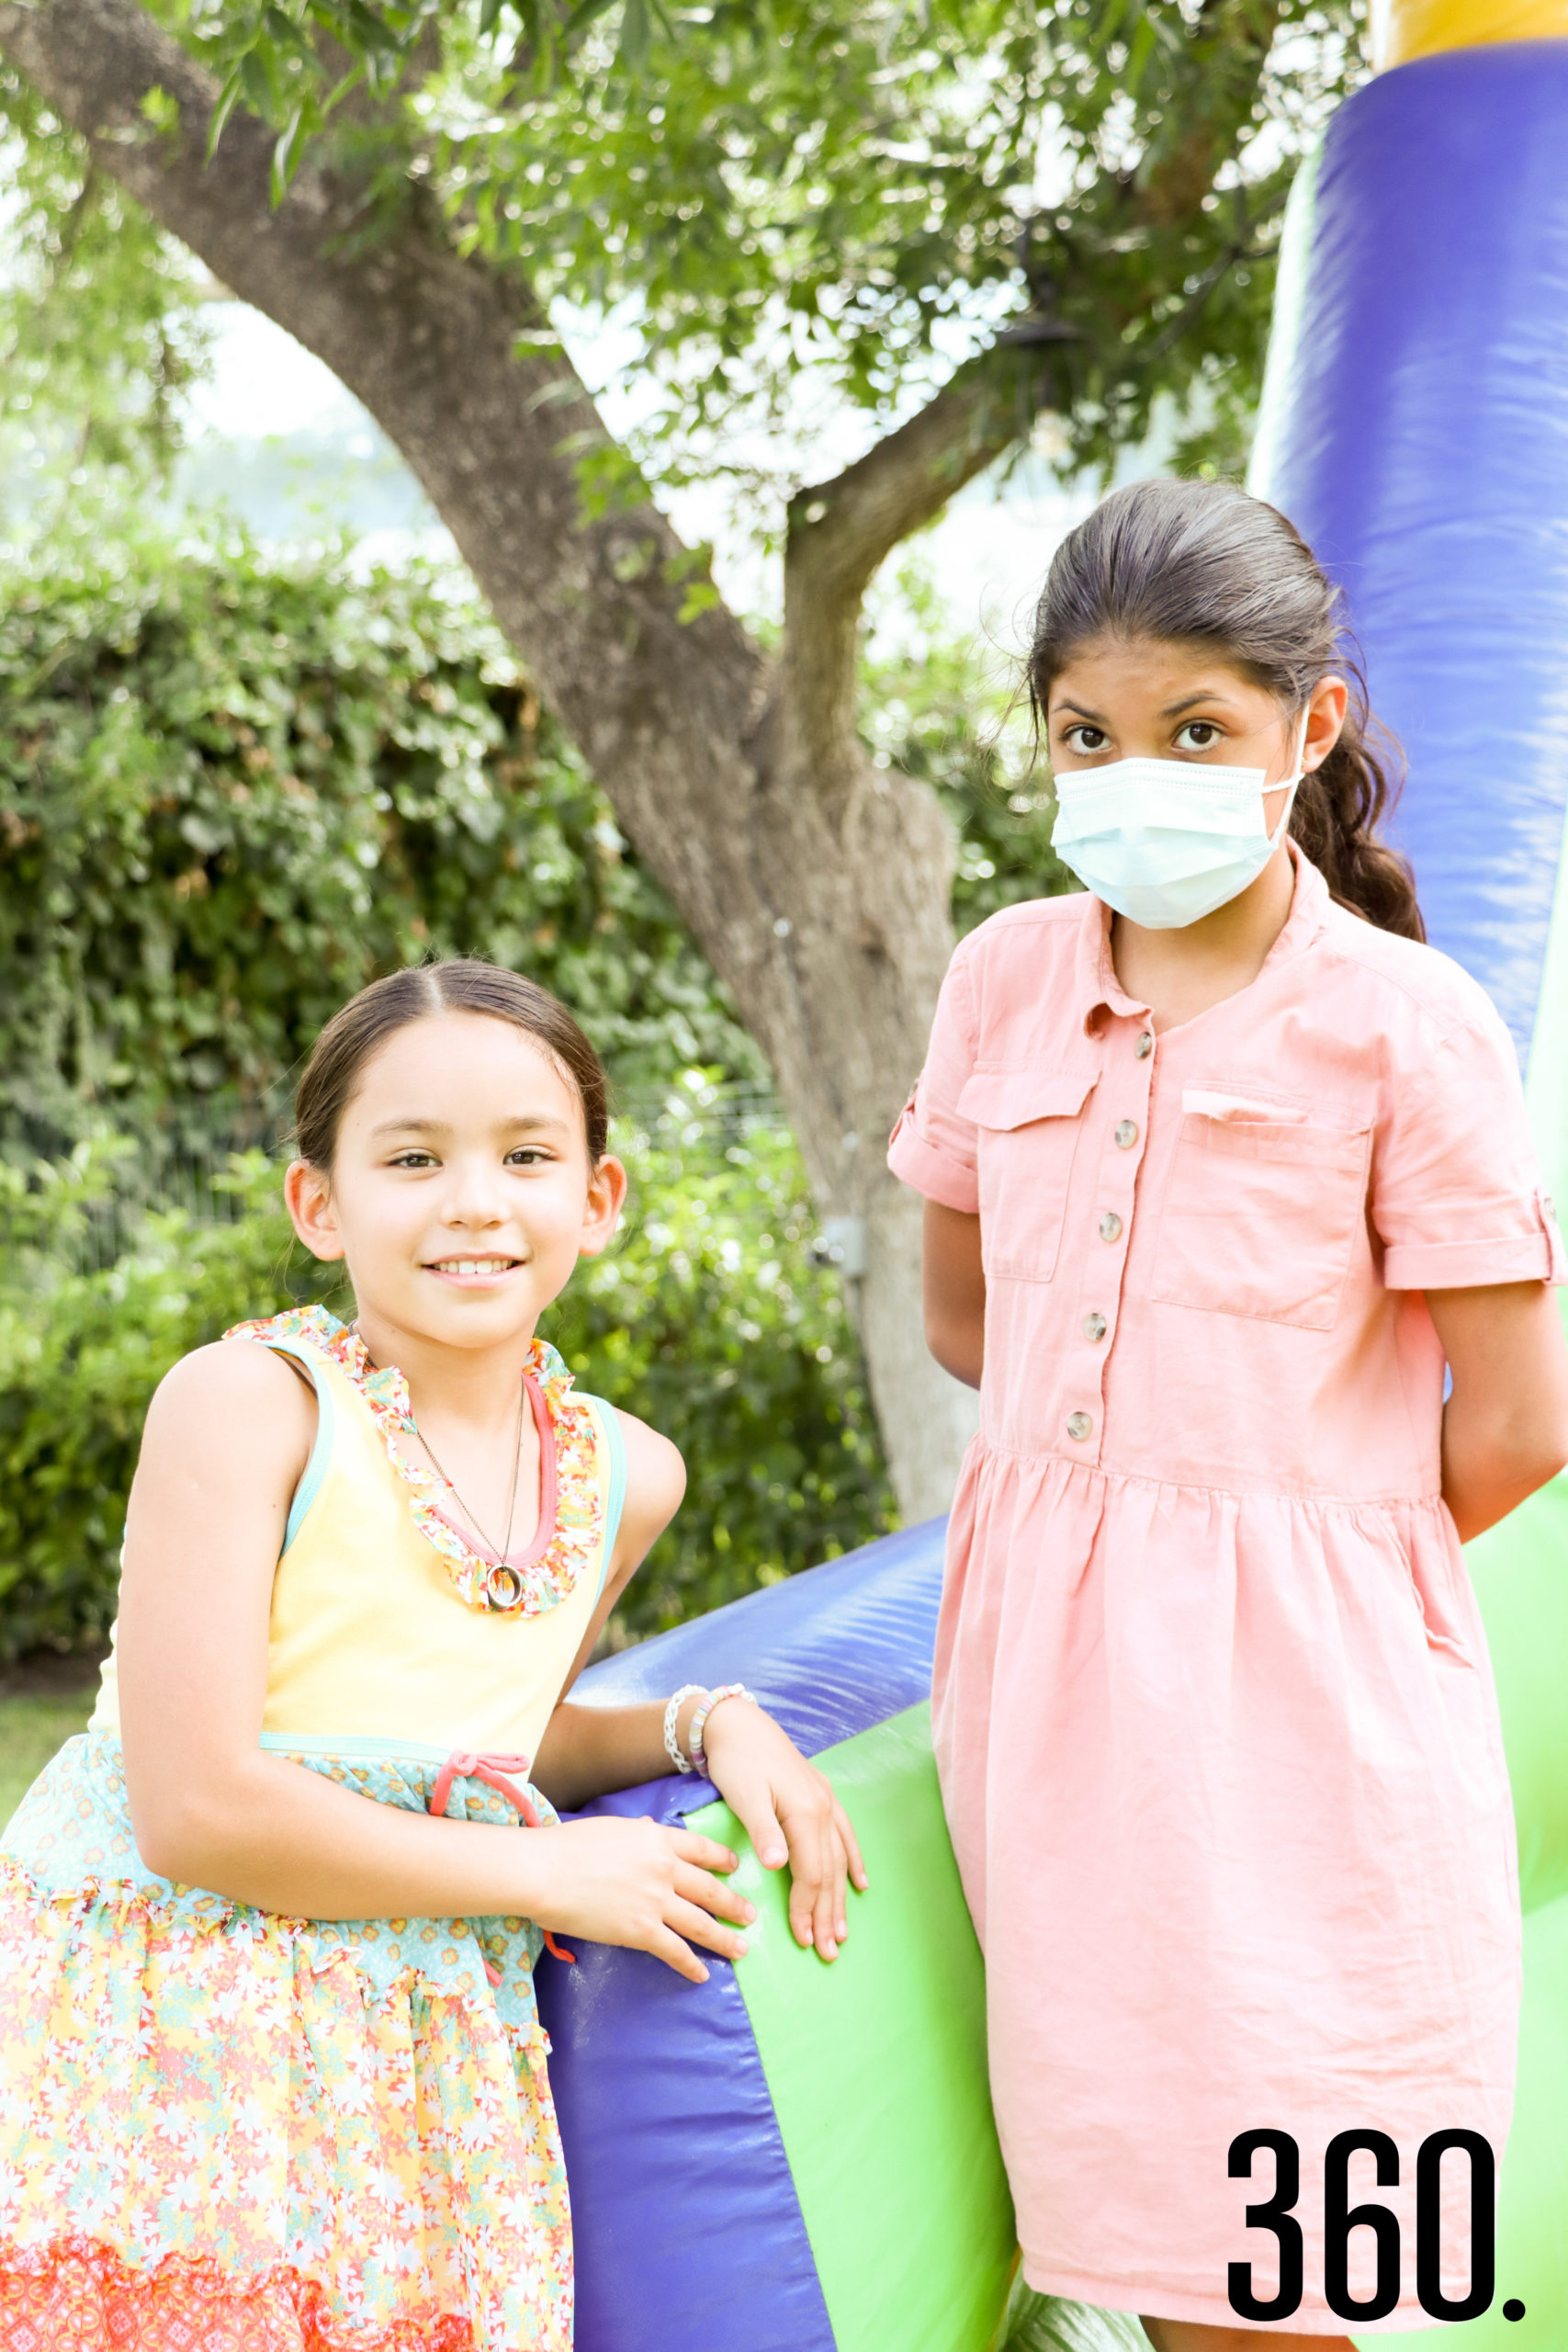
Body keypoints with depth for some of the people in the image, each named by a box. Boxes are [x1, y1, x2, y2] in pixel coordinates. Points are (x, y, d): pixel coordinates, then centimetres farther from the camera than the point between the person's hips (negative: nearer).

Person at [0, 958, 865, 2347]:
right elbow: (198, 1809, -18)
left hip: (418, 2057, 5)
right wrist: (553, 1879, -10)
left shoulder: (625, 1475, 5)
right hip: (166, 2019, -5)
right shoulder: (246, 1403, -12)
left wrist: (709, 1726, 6)